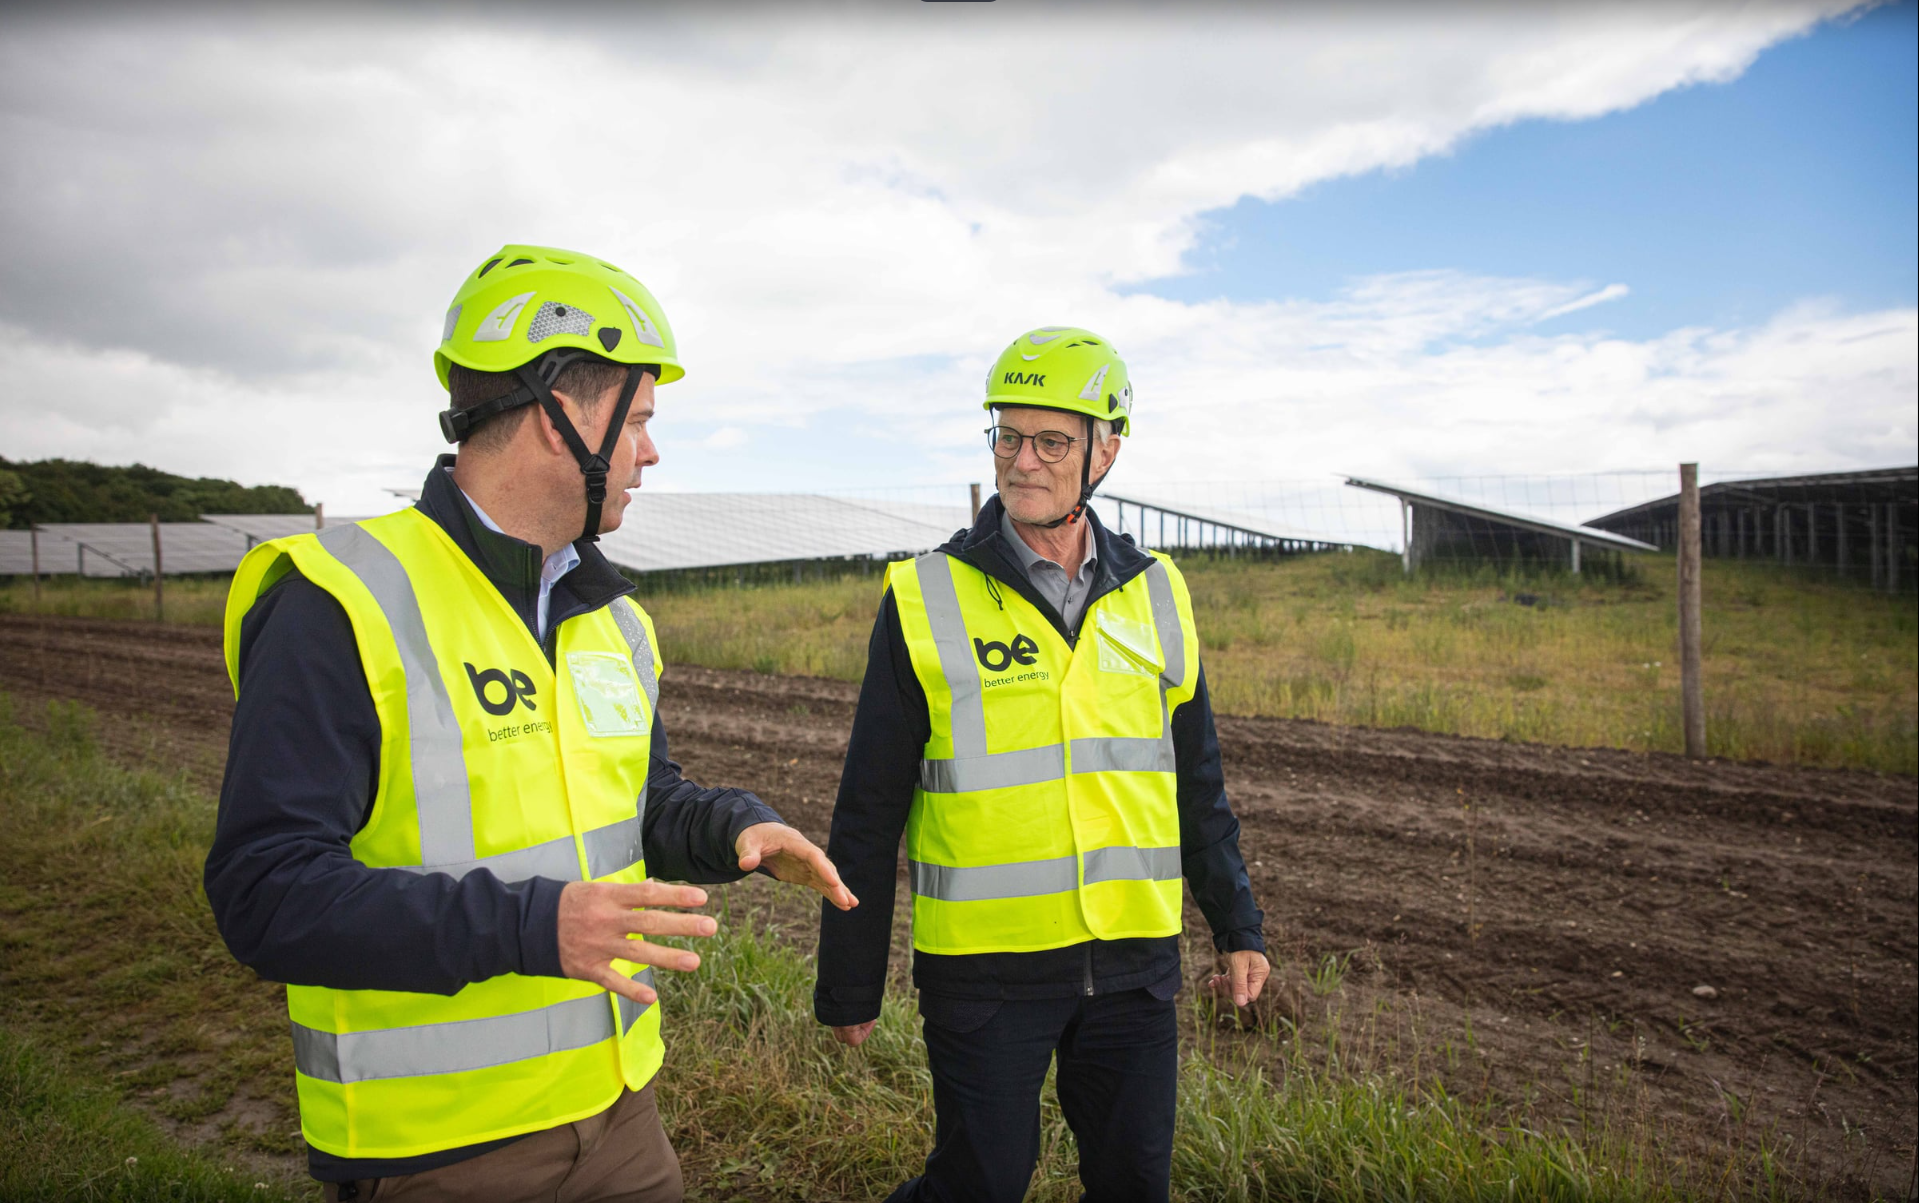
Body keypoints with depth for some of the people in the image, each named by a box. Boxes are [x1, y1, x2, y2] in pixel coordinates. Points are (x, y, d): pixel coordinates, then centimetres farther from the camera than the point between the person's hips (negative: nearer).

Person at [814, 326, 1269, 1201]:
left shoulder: (1157, 596, 4)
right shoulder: (925, 601, -7)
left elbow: (1196, 785, 14)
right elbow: (868, 814, -3)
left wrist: (1237, 926, 14)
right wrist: (850, 987, 0)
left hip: (1135, 964, 4)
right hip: (985, 965, -3)